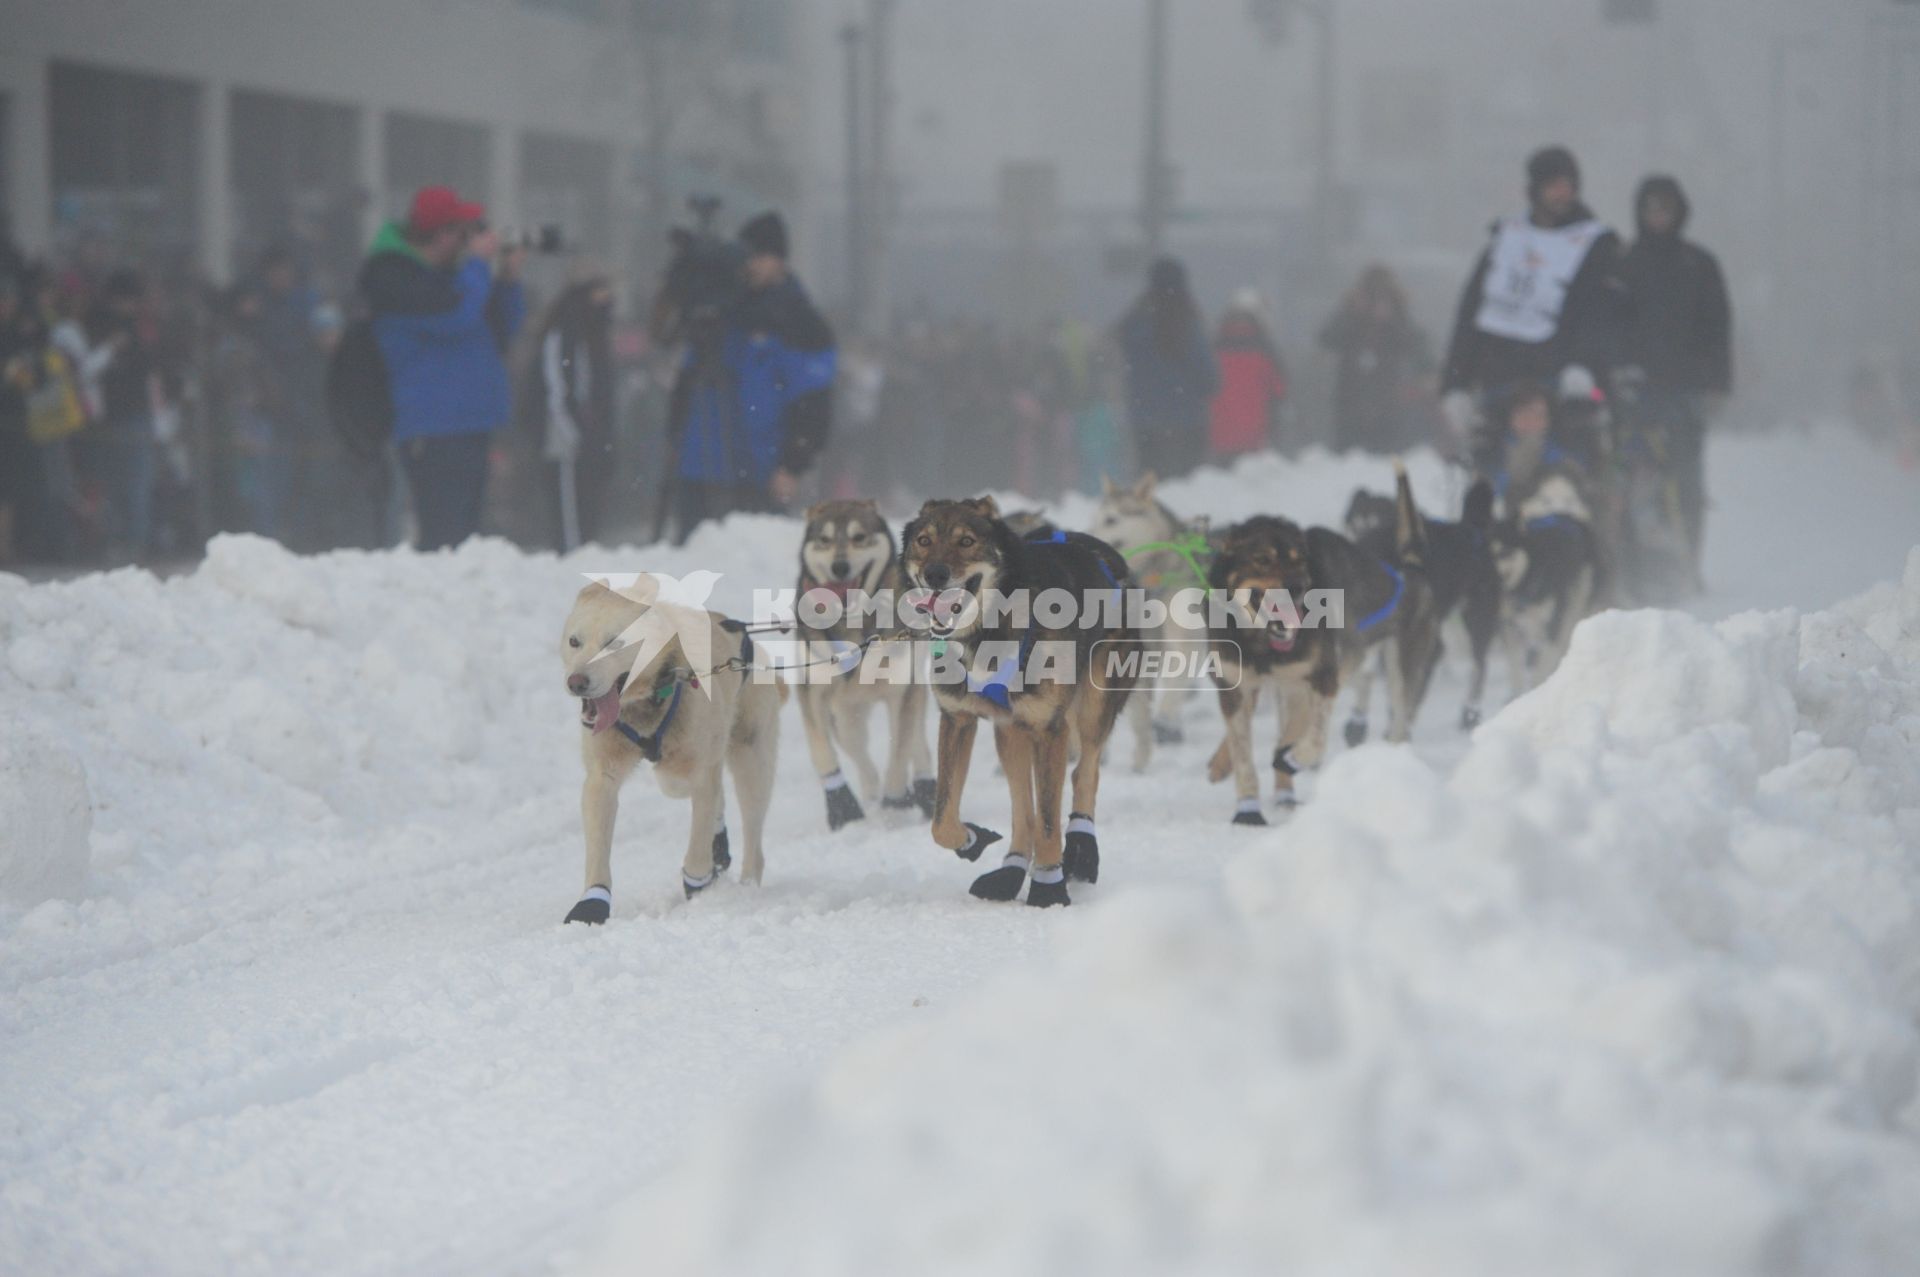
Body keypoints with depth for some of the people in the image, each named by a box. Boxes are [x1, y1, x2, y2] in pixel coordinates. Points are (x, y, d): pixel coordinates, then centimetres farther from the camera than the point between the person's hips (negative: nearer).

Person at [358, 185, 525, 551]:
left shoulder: (444, 271, 19)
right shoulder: (392, 276, -9)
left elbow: (503, 327, 25)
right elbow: (453, 314, -23)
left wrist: (508, 280, 9)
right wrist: (478, 263, -10)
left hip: (471, 423, 9)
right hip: (433, 434, -9)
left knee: (464, 532, 10)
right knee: (443, 536, -15)